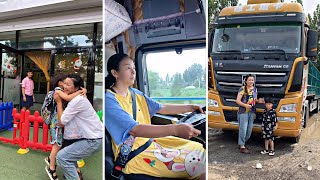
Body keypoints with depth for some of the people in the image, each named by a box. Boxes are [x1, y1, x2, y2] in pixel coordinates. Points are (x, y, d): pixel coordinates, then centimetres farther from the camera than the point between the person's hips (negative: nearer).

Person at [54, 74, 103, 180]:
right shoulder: (74, 98, 11)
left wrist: (58, 102, -7)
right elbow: (65, 121, 8)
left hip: (93, 140, -11)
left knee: (61, 157, -12)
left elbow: (61, 122, -14)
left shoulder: (77, 100, -20)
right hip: (87, 136, 11)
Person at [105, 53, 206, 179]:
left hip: (149, 139, 8)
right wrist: (176, 129, -41)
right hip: (133, 154, -8)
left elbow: (161, 108, 14)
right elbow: (135, 130, -30)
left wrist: (190, 107, 3)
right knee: (195, 161, -15)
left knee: (199, 150, 2)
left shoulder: (135, 93, 8)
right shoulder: (109, 100, -19)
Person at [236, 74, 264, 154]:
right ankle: (242, 147, 1)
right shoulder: (242, 89, -7)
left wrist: (258, 101, 3)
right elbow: (238, 101, -10)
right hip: (243, 112, -7)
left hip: (252, 112, 7)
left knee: (249, 130, 9)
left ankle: (241, 143, 24)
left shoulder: (255, 89, 13)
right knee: (243, 129, -7)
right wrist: (245, 105, -24)